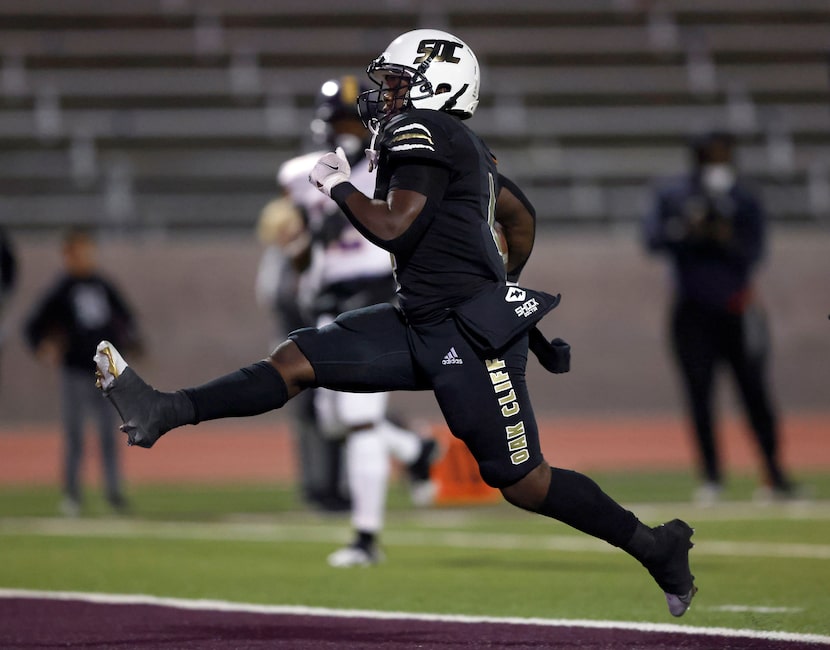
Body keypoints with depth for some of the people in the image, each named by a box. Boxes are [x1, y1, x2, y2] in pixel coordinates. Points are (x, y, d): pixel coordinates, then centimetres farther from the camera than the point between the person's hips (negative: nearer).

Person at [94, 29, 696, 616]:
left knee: (524, 483, -4)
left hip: (473, 337, -10)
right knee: (298, 358, 1)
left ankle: (658, 546, 8)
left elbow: (394, 227, -20)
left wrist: (339, 185, -4)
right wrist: (501, 283, 37)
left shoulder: (420, 130, -12)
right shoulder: (461, 144, 15)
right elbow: (522, 217, 25)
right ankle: (165, 412, -2)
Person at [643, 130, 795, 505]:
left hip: (738, 311, 0)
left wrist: (728, 239, -26)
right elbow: (653, 238, -9)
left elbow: (753, 253, -7)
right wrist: (687, 229, -25)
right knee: (698, 393, -4)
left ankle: (774, 473, 4)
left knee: (753, 390, -3)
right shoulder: (672, 197, 2)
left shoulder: (745, 201, 2)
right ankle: (711, 477, 2)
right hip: (692, 311, 0)